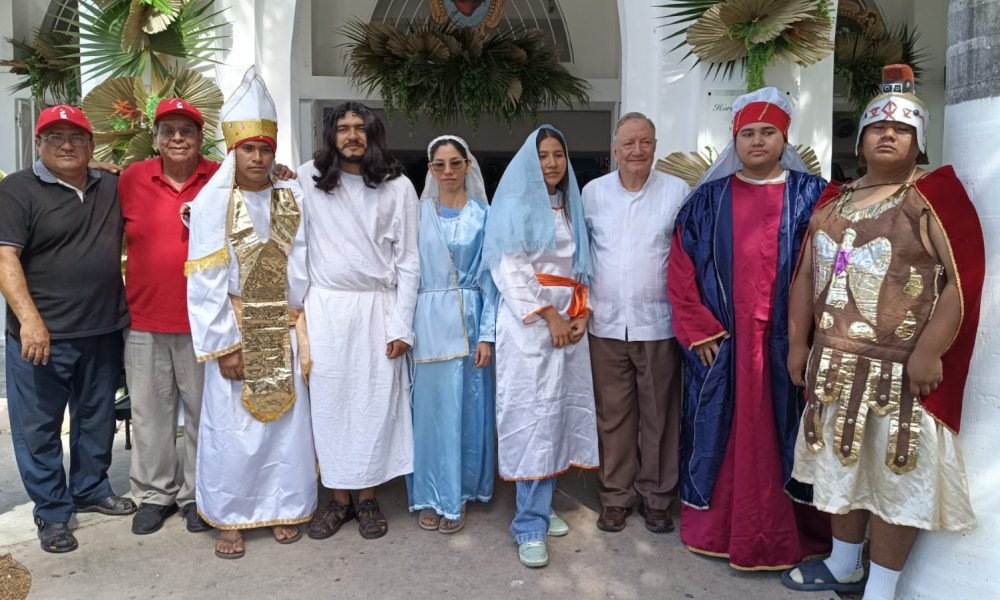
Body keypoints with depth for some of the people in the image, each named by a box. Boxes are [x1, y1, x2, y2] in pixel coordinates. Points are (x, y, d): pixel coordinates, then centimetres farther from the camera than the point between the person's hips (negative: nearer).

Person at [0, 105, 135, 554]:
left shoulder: (112, 188, 9)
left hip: (103, 332, 5)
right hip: (42, 335, -5)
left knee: (97, 419, 18)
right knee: (39, 427, 6)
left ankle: (91, 490, 36)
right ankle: (51, 513, 21)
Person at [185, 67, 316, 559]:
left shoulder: (292, 199, 3)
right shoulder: (212, 202, -6)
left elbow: (301, 269, 4)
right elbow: (204, 282, -9)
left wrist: (299, 332, 0)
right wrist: (223, 344, -12)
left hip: (283, 331, 3)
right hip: (235, 330, -2)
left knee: (285, 420, 8)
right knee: (231, 425, 4)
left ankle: (284, 508, 24)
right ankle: (229, 518, 20)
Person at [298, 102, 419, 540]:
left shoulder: (398, 187, 1)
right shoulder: (307, 179, 2)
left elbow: (408, 262, 1)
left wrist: (401, 326, -3)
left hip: (377, 308, 0)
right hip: (325, 308, 1)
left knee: (375, 404, 4)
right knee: (329, 403, 6)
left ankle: (367, 497, 20)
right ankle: (338, 498, 20)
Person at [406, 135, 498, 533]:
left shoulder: (483, 215, 3)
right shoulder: (418, 214, 6)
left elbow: (491, 276, 0)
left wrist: (487, 333, -7)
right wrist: (405, 326, -2)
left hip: (470, 319, 0)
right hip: (429, 320, 1)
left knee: (467, 409, 5)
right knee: (431, 407, 5)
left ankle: (459, 494, 20)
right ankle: (431, 496, 17)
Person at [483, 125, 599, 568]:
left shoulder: (571, 208, 18)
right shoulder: (516, 205, -1)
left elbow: (581, 266, 14)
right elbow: (510, 270, -10)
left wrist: (583, 312, -1)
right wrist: (548, 316, -15)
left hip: (569, 319, 6)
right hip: (529, 321, -6)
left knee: (557, 411, 6)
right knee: (532, 415, -8)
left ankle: (540, 508, 19)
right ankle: (530, 527, -2)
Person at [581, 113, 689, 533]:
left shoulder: (677, 191, 0)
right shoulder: (593, 192, 4)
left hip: (658, 322, -1)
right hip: (607, 323, 2)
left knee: (659, 415, 8)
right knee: (612, 414, 10)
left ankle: (656, 496, 24)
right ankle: (616, 495, 24)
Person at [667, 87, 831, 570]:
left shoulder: (812, 196, 3)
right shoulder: (708, 199, 6)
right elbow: (682, 268, 3)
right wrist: (698, 329, -4)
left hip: (785, 340, -1)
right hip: (720, 339, 1)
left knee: (780, 433, 7)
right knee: (722, 431, 9)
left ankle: (783, 535, 22)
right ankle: (714, 527, 23)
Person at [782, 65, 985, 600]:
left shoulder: (932, 200, -5)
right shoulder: (833, 202, 12)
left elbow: (962, 280, -13)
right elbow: (806, 277, 12)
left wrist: (928, 353, -19)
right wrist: (797, 343, 7)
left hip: (901, 367, -6)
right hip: (834, 363, 6)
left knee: (895, 477, 4)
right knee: (842, 466, 17)